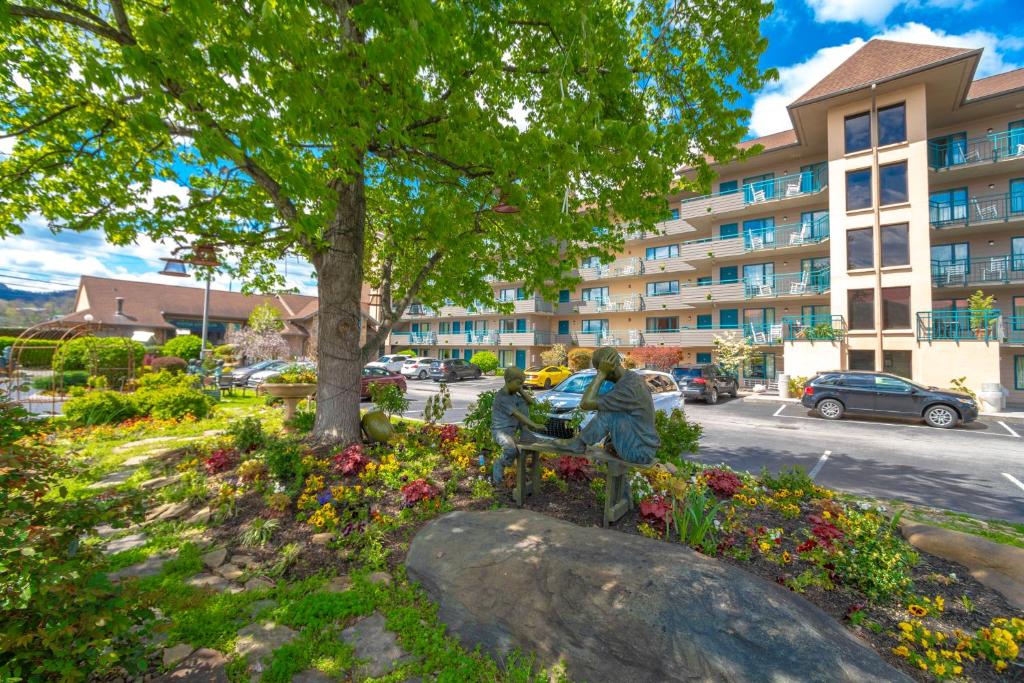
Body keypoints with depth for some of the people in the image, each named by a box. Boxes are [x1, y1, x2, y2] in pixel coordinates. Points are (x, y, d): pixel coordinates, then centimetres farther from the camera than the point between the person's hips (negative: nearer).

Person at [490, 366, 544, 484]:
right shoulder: (501, 397, -22)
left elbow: (530, 401, 3)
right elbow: (517, 414, -29)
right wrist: (534, 425, -33)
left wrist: (521, 390, -8)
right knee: (512, 450, -36)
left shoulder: (514, 395, 6)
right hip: (500, 431, -8)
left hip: (514, 429, 8)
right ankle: (499, 463, -5)